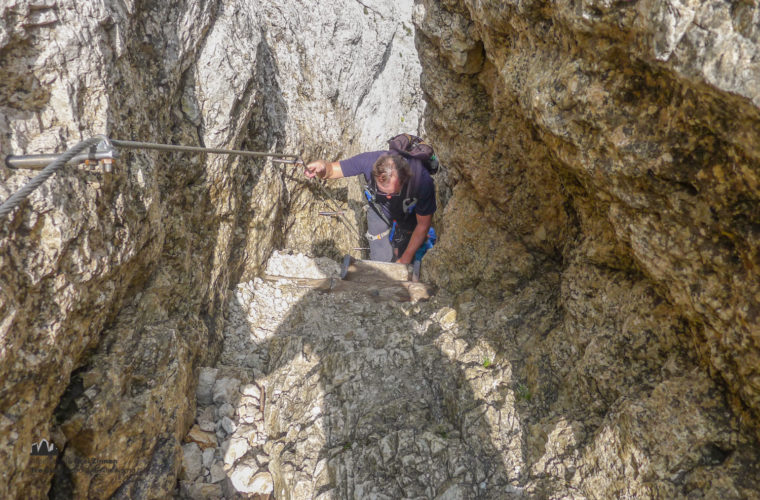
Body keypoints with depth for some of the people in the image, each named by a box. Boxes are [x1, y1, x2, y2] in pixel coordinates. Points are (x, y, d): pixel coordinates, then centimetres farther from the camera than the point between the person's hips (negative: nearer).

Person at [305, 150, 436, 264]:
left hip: (408, 215, -1)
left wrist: (405, 259, -15)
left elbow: (423, 225, -25)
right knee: (380, 260, -1)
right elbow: (334, 169, -23)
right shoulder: (369, 161, -38)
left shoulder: (422, 180, -41)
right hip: (379, 210, 1)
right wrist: (323, 167, -50)